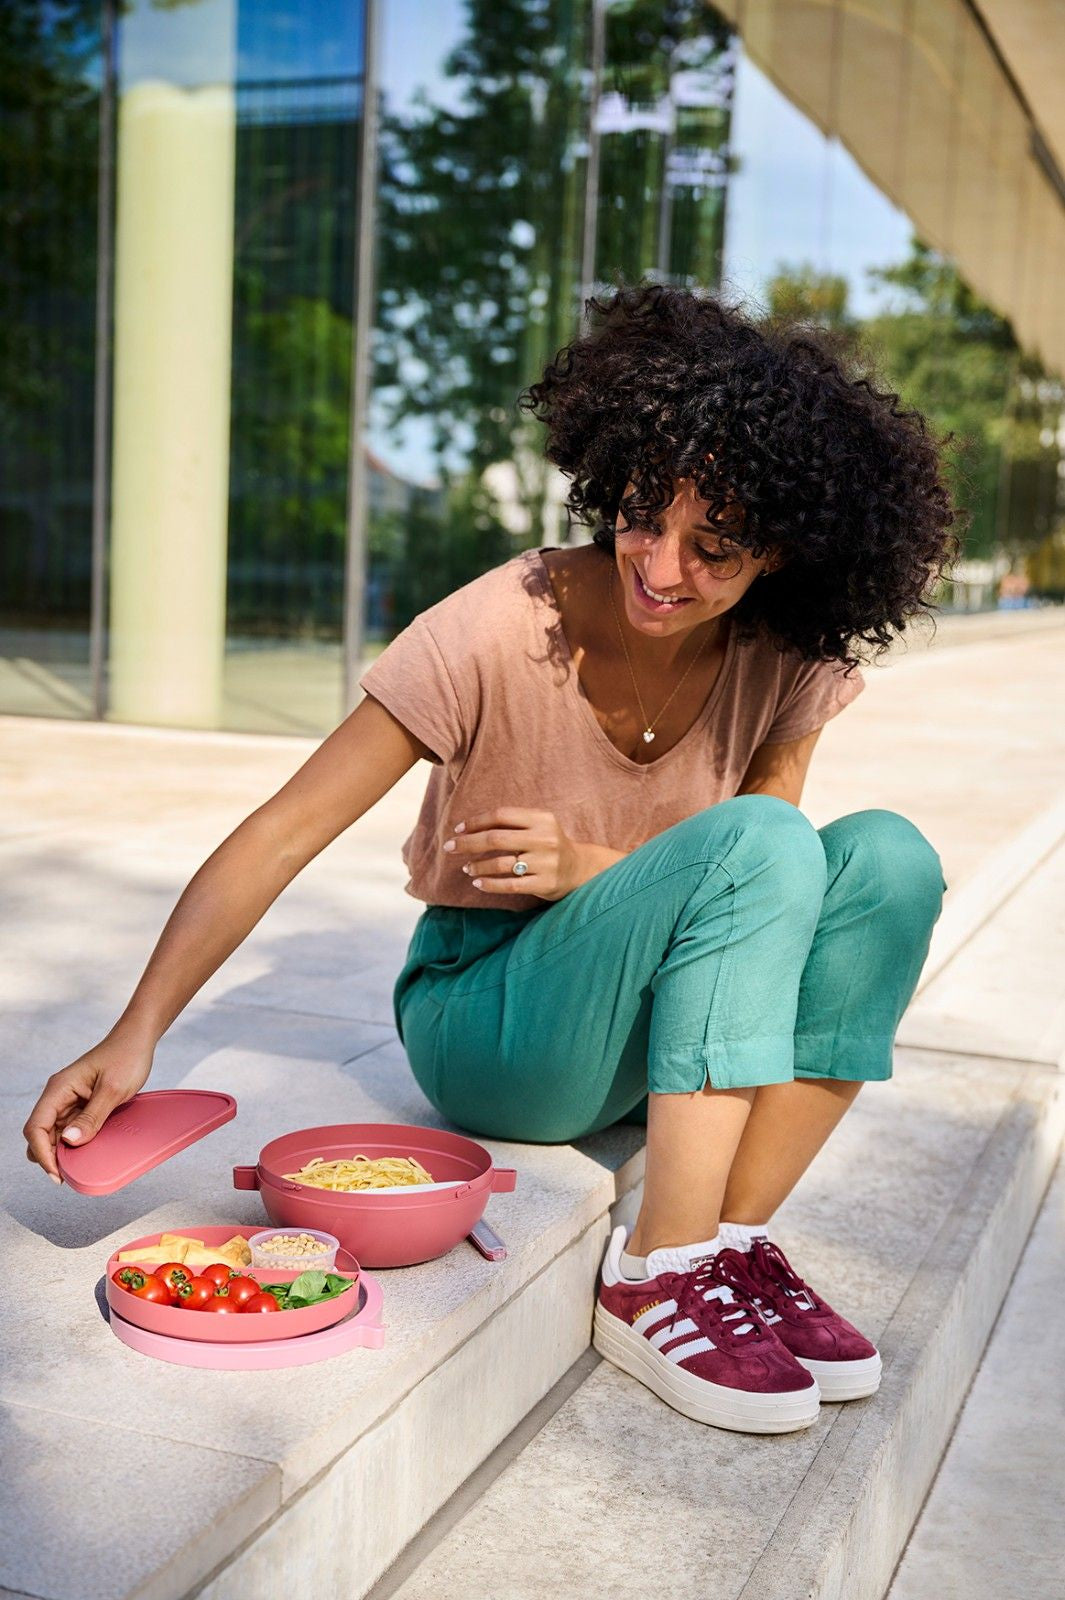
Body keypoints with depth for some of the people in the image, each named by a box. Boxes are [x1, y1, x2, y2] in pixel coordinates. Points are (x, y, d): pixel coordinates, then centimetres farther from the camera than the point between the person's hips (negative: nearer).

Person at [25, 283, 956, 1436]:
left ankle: (734, 1242, -15)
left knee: (888, 859, -20)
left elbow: (761, 903, -2)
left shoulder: (785, 662, -8)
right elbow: (285, 830, -23)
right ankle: (655, 1284, -25)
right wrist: (134, 1037, -33)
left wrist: (594, 869, -21)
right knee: (759, 844, -29)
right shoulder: (502, 628, -21)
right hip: (488, 1022, -4)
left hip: (657, 1030, 5)